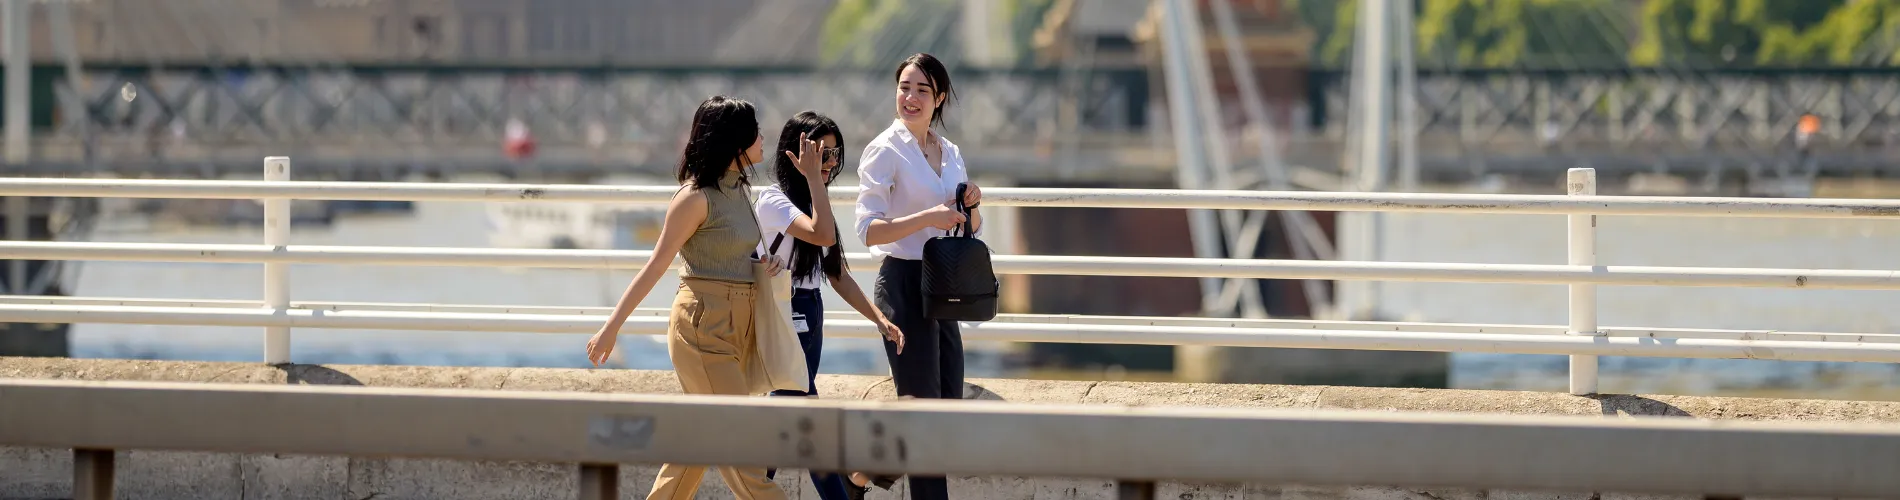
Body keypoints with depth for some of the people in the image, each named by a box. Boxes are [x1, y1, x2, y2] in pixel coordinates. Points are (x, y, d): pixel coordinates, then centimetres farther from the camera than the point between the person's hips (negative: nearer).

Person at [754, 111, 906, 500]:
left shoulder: (809, 203, 15)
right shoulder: (774, 202, -11)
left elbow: (838, 275, 14)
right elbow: (824, 235, -28)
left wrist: (879, 319, 7)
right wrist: (813, 178, -22)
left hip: (810, 319, 9)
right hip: (785, 318, -9)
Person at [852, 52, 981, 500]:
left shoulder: (948, 153, 11)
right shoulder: (885, 151, -10)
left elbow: (970, 228, 21)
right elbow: (869, 231, -18)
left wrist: (969, 206, -2)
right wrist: (929, 217, -28)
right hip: (903, 283, -8)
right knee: (922, 406, -7)